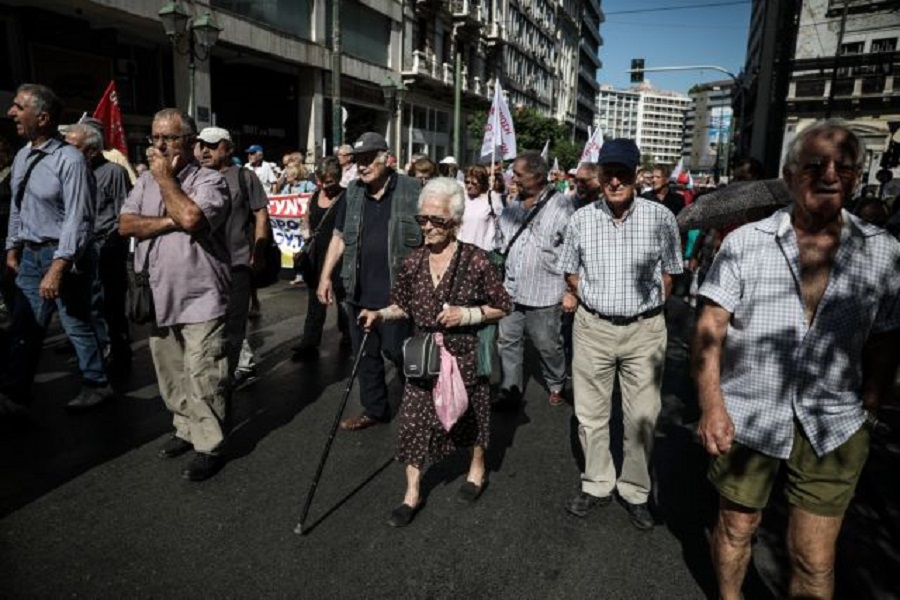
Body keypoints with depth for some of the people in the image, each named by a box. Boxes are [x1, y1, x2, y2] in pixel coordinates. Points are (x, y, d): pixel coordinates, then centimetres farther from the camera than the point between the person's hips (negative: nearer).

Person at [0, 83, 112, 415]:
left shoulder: (70, 160, -18)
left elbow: (77, 219, -22)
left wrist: (57, 268, -25)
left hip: (63, 254, -7)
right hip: (30, 254, 8)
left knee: (76, 325, 6)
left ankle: (96, 384, 24)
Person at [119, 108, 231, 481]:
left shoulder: (210, 181, -6)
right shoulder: (145, 182, 12)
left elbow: (191, 217, -24)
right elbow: (125, 225, 0)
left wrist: (165, 176, -10)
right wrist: (170, 221, -14)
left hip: (200, 299, -6)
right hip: (158, 298, 7)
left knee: (202, 378, -4)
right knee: (170, 376, 16)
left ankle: (210, 446, 8)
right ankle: (187, 429, 32)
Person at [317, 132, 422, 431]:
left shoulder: (411, 191, -5)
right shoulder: (352, 194, 9)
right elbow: (339, 237, 15)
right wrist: (325, 276, 10)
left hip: (396, 292, -5)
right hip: (358, 291, 5)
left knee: (397, 350, -1)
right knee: (365, 353, 13)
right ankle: (374, 409, 30)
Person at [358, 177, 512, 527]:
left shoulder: (475, 260, -13)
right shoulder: (413, 263, 0)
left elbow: (502, 307, -6)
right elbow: (405, 307, 12)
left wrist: (467, 314, -20)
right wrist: (379, 315, -5)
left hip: (465, 356, -3)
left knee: (470, 414, 16)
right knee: (413, 419, 2)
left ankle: (477, 469, 44)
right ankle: (412, 494, 19)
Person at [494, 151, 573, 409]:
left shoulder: (560, 206, -12)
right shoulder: (513, 206, 8)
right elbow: (501, 241, 20)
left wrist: (570, 290, -10)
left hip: (544, 293, -6)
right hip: (511, 290, 6)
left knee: (548, 345, 11)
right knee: (508, 341, 10)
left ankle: (556, 386, 35)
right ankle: (510, 391, 24)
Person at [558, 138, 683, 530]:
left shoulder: (661, 218, -6)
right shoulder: (582, 219, 0)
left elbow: (668, 274, 6)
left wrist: (646, 307, 7)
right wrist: (589, 300, 8)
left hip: (644, 330, -1)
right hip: (592, 327, 2)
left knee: (642, 418, 6)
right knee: (590, 414, 10)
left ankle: (634, 492, 25)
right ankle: (597, 486, 28)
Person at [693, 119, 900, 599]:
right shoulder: (744, 243, -5)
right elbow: (710, 330, -8)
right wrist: (712, 407, -15)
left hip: (834, 432, 1)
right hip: (746, 420, -1)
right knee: (735, 529, 18)